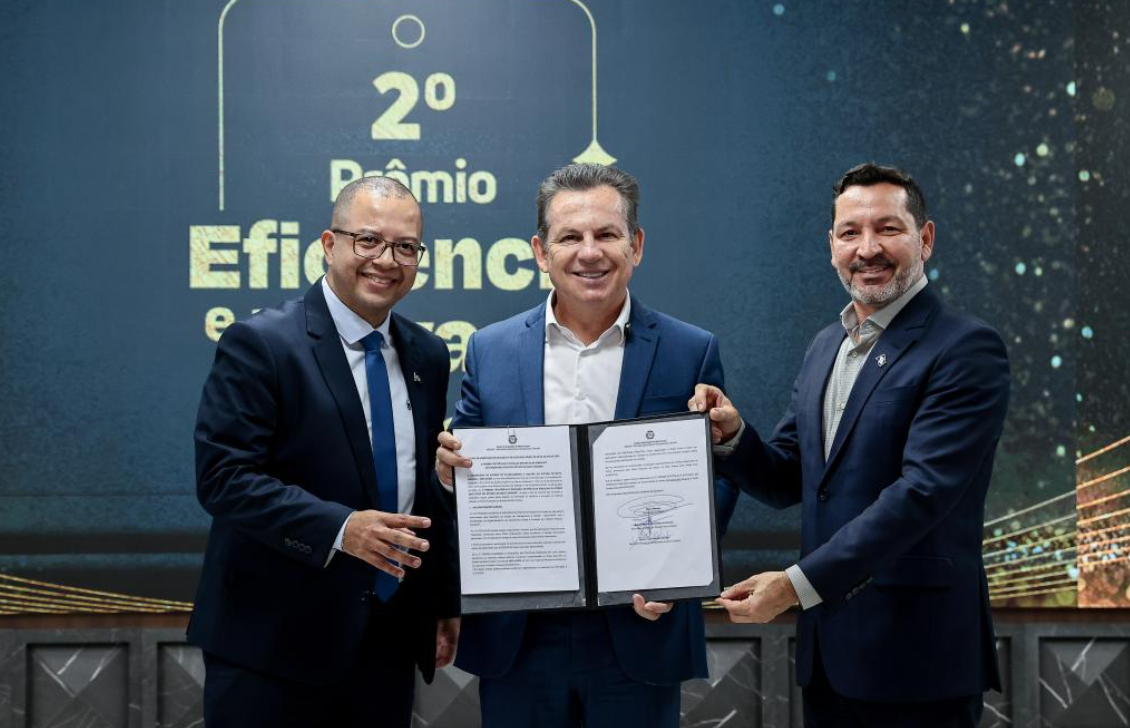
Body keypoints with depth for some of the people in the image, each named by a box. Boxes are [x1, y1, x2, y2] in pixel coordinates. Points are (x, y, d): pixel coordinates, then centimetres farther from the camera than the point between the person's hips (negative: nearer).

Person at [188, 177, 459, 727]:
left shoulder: (428, 356, 10)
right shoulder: (260, 345, -9)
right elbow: (223, 476, -17)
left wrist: (446, 602, 15)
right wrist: (339, 528, -26)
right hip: (274, 642, -5)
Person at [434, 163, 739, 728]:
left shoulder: (690, 353, 1)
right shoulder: (490, 350, 5)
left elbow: (717, 480, 1)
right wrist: (449, 470, -13)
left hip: (639, 633, -1)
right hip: (518, 639, 2)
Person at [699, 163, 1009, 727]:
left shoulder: (967, 350, -11)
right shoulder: (825, 347, 13)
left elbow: (922, 491, -21)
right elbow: (786, 482, 15)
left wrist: (798, 584, -24)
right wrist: (733, 433, -6)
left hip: (916, 649, -7)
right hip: (826, 642, 7)